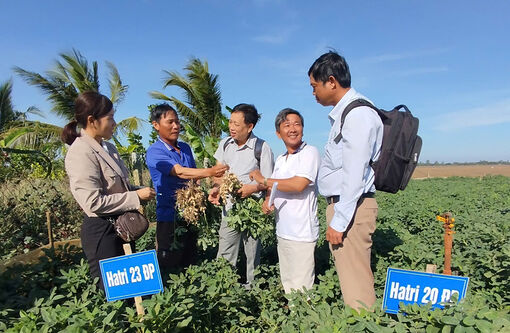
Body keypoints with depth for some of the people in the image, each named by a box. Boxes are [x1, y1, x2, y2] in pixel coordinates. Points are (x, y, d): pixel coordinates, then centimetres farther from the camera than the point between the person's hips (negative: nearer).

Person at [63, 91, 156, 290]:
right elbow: (94, 202, -24)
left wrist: (140, 191, 2)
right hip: (101, 231, -8)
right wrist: (136, 197, -18)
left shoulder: (108, 148, 8)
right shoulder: (81, 153, -18)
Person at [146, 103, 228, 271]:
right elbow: (180, 172, -25)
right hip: (170, 216, -6)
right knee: (170, 266, 4)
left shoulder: (185, 148, 10)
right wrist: (210, 172, -38)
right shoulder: (154, 152, -11)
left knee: (190, 262, 16)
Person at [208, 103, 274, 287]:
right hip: (230, 207, 4)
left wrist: (254, 187, -25)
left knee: (252, 254, 9)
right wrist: (216, 188, -3)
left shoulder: (262, 148, -9)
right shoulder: (225, 144, 5)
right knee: (224, 257, 8)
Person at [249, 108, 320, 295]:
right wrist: (267, 201, -3)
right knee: (286, 285, 17)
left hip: (302, 233, -7)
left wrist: (263, 180, -12)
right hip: (282, 232, 7)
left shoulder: (310, 152, -10)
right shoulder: (280, 160, 14)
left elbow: (298, 184, -23)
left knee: (301, 289, 1)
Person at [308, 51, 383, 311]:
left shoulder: (358, 114, -14)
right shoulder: (343, 112, 16)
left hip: (351, 208, -10)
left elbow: (354, 175, -19)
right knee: (349, 279, 17)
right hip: (340, 203, 10)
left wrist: (339, 221, -17)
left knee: (355, 284, -1)